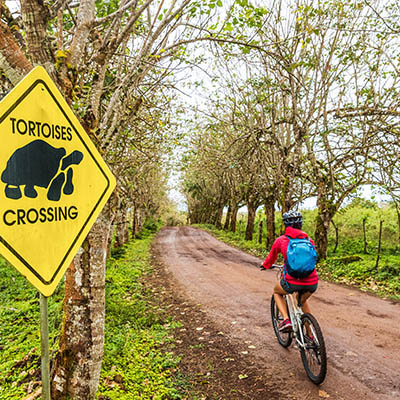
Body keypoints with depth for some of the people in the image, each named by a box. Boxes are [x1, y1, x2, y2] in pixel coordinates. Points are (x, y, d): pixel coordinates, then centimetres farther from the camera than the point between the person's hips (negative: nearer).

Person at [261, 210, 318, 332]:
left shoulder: (281, 240, 4)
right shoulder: (309, 240, 11)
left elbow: (271, 257, 20)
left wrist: (265, 266, 42)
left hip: (292, 282, -3)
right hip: (312, 283, 4)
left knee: (277, 291, 30)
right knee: (303, 301, 35)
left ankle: (286, 320, 11)